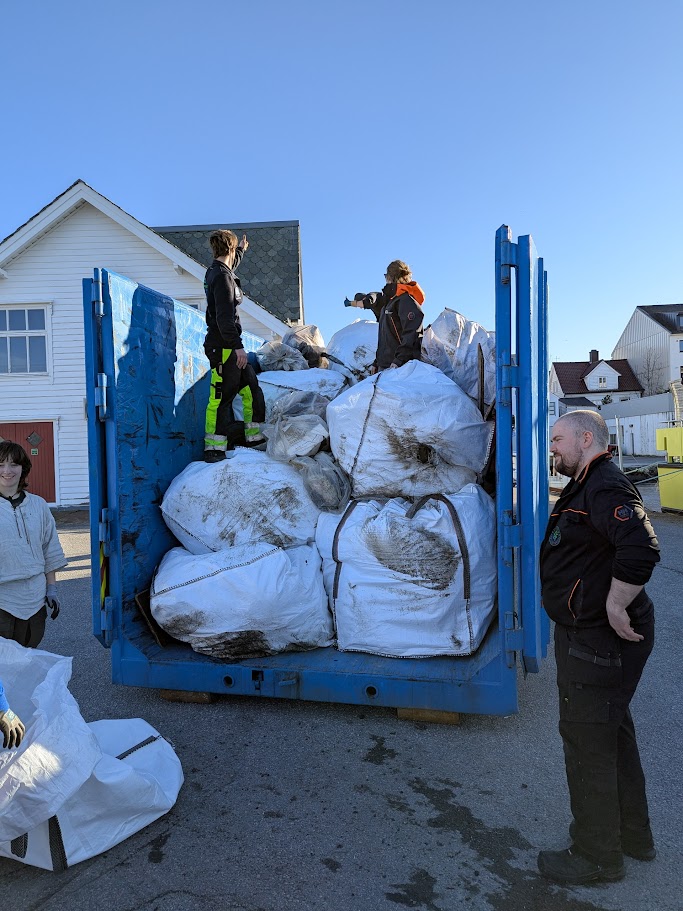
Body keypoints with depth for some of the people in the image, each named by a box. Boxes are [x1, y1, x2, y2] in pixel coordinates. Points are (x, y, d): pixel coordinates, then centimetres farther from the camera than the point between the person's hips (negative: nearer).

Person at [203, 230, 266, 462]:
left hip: (228, 347, 10)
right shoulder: (222, 277, -14)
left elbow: (231, 264, 43)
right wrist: (237, 346, -24)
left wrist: (241, 250, 59)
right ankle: (214, 449, -3)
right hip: (224, 347, -10)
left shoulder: (216, 271, 16)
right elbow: (225, 316, -22)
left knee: (251, 389, 13)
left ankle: (254, 436, 19)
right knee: (221, 397, -8)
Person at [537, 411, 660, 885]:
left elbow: (642, 548, -38)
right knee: (614, 734, 23)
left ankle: (597, 858, 22)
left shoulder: (606, 487, -22)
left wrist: (616, 605, -28)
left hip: (598, 642, -11)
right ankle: (633, 834, 42)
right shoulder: (588, 487, 13)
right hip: (594, 637, 11)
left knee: (587, 742, 3)